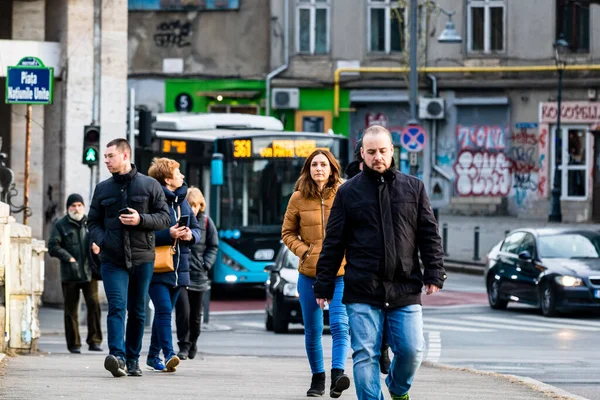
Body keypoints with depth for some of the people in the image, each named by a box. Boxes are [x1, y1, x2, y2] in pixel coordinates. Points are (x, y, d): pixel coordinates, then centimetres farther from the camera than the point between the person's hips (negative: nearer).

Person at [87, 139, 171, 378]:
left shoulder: (150, 185, 3)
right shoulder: (102, 189, 11)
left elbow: (164, 218, 1)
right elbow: (94, 221, 16)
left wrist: (140, 220, -16)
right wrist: (98, 239, -5)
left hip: (142, 259, 0)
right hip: (112, 259, 0)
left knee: (137, 311, 9)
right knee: (117, 307, -16)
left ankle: (133, 360, 18)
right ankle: (117, 356, -28)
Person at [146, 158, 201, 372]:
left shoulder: (182, 201, 14)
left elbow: (197, 228, 19)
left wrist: (190, 234, -4)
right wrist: (169, 234, -24)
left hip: (178, 267, 8)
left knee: (164, 312, 13)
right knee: (164, 310, -17)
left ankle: (154, 355, 23)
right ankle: (168, 354, -23)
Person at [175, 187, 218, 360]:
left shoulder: (206, 221, 2)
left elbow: (213, 246, 9)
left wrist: (206, 265, -3)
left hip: (198, 274, 2)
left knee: (196, 313, 12)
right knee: (183, 310, -15)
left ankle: (193, 344, 30)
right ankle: (184, 346, -9)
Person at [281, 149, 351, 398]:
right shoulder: (298, 198, 1)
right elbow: (287, 232, 10)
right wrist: (304, 251, -6)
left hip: (341, 273, -2)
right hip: (309, 273, 2)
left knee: (339, 324, -18)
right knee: (312, 331, 8)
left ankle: (337, 373, -25)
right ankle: (317, 379, 20)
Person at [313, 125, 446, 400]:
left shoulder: (413, 188, 10)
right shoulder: (348, 192, 6)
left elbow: (429, 235, 10)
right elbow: (333, 243, 7)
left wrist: (434, 274, 0)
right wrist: (324, 285, 4)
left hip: (405, 291, 1)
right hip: (362, 294, -1)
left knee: (411, 350, -1)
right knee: (365, 355, -4)